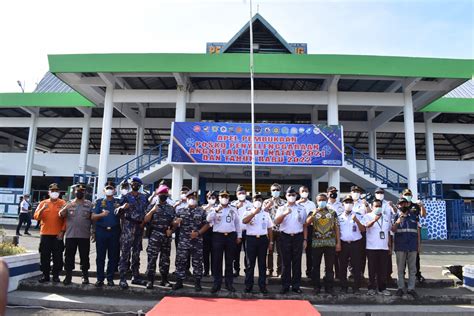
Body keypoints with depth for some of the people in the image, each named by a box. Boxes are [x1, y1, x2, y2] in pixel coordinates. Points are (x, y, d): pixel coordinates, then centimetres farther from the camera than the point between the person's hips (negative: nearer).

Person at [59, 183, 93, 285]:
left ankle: (85, 276, 16)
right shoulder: (69, 203, 9)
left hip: (84, 235, -1)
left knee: (84, 257, 6)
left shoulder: (89, 204, 7)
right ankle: (68, 276, 14)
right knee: (69, 256, 4)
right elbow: (61, 215, -2)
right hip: (70, 235, 1)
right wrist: (66, 207, -22)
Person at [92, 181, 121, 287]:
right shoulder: (99, 202, 9)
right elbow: (93, 217, 2)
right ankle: (100, 278, 10)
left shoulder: (118, 202, 10)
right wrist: (101, 214, -18)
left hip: (114, 232, 0)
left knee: (113, 256, 3)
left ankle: (110, 278, 13)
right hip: (101, 231, 0)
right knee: (100, 256, 2)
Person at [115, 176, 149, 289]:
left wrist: (143, 222, 4)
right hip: (128, 226, -5)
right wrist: (122, 208, -24)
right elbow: (117, 212, -3)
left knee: (136, 253, 11)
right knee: (125, 253, -8)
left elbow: (147, 211, 20)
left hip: (139, 227, 5)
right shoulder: (125, 197, 1)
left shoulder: (143, 197, 14)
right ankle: (123, 279, -4)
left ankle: (136, 277, 19)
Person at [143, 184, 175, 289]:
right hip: (154, 235, -3)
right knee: (152, 258, -6)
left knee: (165, 259, 9)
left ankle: (164, 280, 19)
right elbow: (146, 220, -4)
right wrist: (152, 211, -18)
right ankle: (150, 280, 0)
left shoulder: (171, 208, 12)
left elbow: (173, 222, 17)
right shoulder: (152, 206, 3)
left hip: (166, 236, 3)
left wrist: (171, 230, -1)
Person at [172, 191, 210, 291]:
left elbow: (206, 225, 1)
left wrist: (198, 233, -12)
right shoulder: (181, 211, 8)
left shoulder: (202, 211, 3)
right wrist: (176, 222, -12)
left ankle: (197, 283, 16)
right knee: (180, 261, 3)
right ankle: (179, 281, 16)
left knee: (197, 262, 5)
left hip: (197, 241, -1)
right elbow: (175, 225, 11)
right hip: (183, 241, 1)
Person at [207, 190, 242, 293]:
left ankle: (229, 283, 15)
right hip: (218, 236, -1)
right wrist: (216, 210, -24)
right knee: (217, 261, 1)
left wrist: (239, 236, 10)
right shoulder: (214, 209, 4)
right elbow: (208, 219, -12)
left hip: (231, 236, 2)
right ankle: (217, 283, 9)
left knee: (229, 261, 7)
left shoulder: (233, 209, 10)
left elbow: (237, 223, 13)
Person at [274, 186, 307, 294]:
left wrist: (305, 239, 3)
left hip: (298, 237, 1)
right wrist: (285, 213, -26)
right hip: (285, 237, -1)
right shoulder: (281, 208, 5)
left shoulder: (301, 209, 9)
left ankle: (296, 285, 15)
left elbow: (304, 225, 9)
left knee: (297, 262, 5)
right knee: (286, 262, 3)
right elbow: (276, 222, -10)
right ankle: (285, 286, 12)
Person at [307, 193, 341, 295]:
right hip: (316, 243, 0)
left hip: (330, 243, 0)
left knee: (329, 266, 4)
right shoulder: (313, 212, 7)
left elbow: (336, 228, 6)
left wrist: (338, 242, 0)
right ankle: (316, 287, 16)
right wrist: (314, 214, -26)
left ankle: (329, 287, 13)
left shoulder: (332, 212, 9)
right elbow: (307, 222, -12)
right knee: (316, 266, 5)